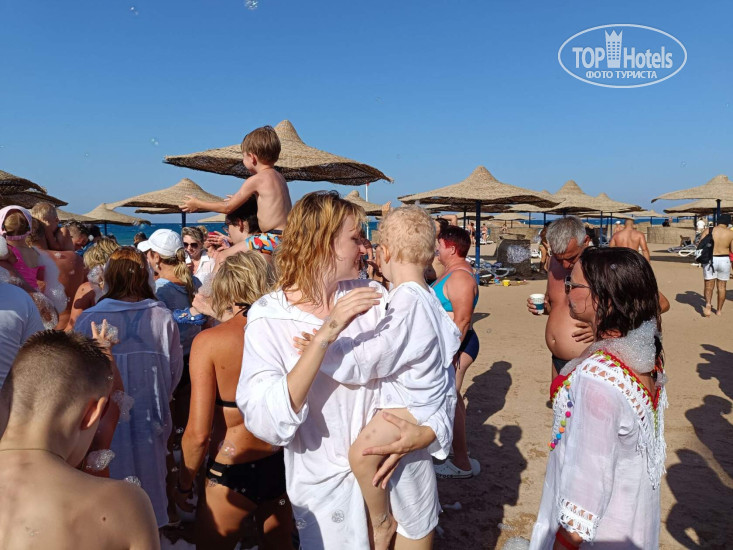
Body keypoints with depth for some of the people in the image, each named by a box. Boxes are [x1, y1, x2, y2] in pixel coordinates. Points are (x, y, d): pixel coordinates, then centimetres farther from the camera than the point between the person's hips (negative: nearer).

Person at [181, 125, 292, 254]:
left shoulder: (256, 180, -10)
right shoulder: (278, 177, 15)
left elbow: (228, 208, -2)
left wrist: (198, 204, 12)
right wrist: (238, 199, 43)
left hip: (274, 239, -10)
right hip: (284, 237, 10)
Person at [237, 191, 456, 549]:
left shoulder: (373, 295, -6)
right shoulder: (268, 317, -14)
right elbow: (263, 422, -26)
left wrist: (429, 431, -20)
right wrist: (325, 335, -34)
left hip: (401, 464, 3)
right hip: (329, 485, -3)